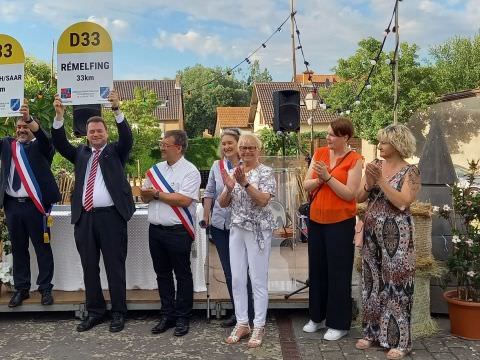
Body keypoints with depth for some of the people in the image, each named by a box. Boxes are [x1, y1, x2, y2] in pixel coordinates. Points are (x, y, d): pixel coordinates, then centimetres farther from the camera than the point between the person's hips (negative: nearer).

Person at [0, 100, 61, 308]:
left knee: (42, 248, 2)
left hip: (34, 205, -3)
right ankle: (21, 289, 18)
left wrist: (29, 118, -36)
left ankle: (45, 288, 9)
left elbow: (42, 135, -17)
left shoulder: (40, 147, 3)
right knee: (18, 249, 9)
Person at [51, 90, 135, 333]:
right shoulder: (80, 153, 15)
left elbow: (127, 137, -11)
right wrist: (59, 115, -11)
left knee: (115, 267, 3)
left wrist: (117, 110, -24)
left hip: (111, 216, -4)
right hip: (84, 217, 4)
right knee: (89, 268, 11)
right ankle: (95, 312, 23)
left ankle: (118, 313, 13)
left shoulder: (115, 151, 6)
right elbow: (60, 144, 2)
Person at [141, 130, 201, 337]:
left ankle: (182, 318, 15)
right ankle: (167, 316, 24)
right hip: (156, 230, 7)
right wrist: (148, 194, -11)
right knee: (162, 274, 13)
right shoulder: (156, 169, 13)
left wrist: (157, 194, -10)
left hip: (178, 232, -6)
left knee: (182, 275, 4)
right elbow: (145, 197, 14)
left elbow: (184, 200, -20)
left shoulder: (190, 171, -8)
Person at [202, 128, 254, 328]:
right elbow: (209, 193, 11)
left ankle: (247, 314, 15)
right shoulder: (217, 166, 5)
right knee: (228, 270, 12)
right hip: (219, 225, 5)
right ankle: (237, 312, 26)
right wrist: (206, 215, 7)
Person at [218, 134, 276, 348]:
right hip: (236, 230, 6)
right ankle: (242, 323, 21)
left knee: (258, 279, 1)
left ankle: (259, 326, 12)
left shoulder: (266, 172, -6)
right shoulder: (233, 172, 10)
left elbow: (263, 201, -19)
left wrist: (245, 183, -29)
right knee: (237, 279, 9)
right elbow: (222, 204, 8)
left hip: (258, 230, -5)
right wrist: (229, 188, -12)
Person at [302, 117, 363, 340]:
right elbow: (306, 185, 2)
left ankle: (338, 324, 15)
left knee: (338, 272, 3)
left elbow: (349, 194, -15)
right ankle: (317, 317, 28)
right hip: (316, 220, 6)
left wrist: (328, 177, -20)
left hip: (340, 222, -5)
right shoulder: (319, 153, 5)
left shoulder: (354, 160, -9)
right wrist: (319, 179, -17)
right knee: (316, 269, 14)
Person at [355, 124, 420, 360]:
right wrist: (369, 181, -11)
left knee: (395, 284, -1)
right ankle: (372, 332, 24)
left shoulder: (410, 171, -7)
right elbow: (359, 198, 7)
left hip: (396, 232, -6)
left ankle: (399, 341, 9)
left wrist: (381, 180, -18)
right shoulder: (375, 165, 8)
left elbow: (403, 203, -18)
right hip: (372, 230, 6)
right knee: (372, 281, 11)